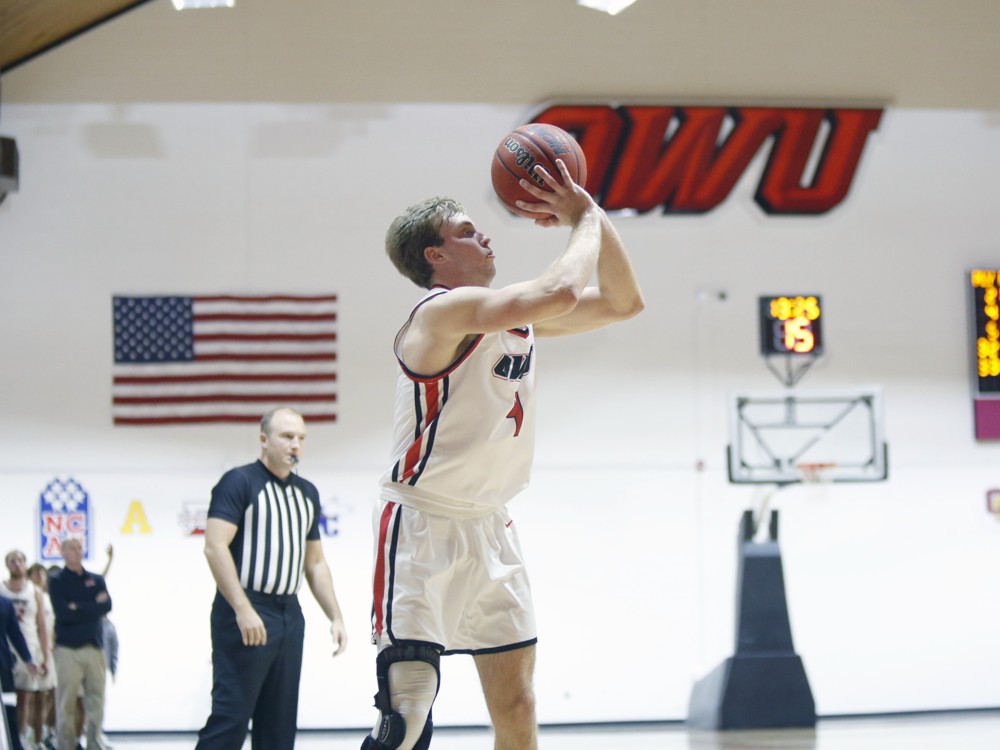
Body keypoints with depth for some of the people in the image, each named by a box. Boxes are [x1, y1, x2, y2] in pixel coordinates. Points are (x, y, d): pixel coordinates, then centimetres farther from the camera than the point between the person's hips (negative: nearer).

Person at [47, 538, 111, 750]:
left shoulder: (96, 580, 15)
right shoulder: (56, 581, 4)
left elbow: (106, 606, -3)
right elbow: (62, 612, -11)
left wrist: (78, 608, -10)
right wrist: (93, 606, -8)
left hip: (94, 647, 3)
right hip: (68, 649, -3)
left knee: (96, 700, 2)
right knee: (66, 702, -5)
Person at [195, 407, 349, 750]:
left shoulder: (307, 493, 16)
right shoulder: (239, 482, -6)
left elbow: (315, 563, 22)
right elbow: (215, 547, -15)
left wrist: (335, 617, 13)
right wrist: (243, 610, -22)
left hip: (289, 615, 7)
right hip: (246, 616, -7)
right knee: (231, 717, -11)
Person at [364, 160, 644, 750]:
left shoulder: (519, 318, 10)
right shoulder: (447, 310, -17)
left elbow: (623, 303, 13)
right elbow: (562, 293, -30)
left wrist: (591, 213, 2)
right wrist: (584, 224, -13)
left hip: (489, 528, 9)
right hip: (424, 529, -9)